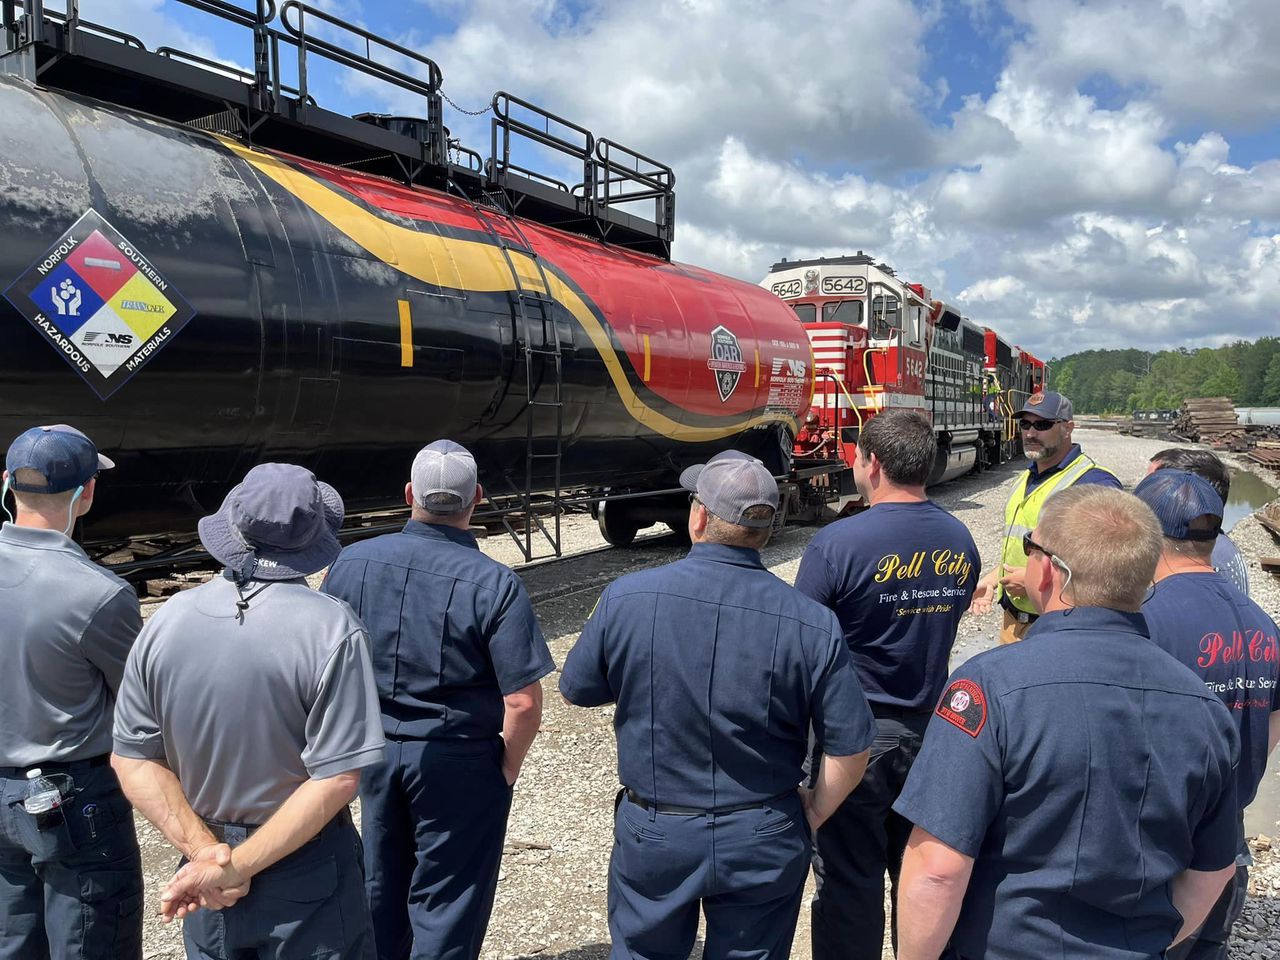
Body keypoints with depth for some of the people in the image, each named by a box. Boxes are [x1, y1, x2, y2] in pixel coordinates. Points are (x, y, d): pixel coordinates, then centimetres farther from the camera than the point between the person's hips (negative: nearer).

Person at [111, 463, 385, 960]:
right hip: (307, 880, -3)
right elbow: (337, 779, -23)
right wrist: (236, 866, -16)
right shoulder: (330, 627, -22)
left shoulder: (167, 620, -8)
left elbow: (133, 759, -5)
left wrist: (205, 850, -10)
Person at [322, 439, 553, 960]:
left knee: (380, 889, 24)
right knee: (445, 903, 12)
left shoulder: (352, 563, -7)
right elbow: (523, 702, -20)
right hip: (459, 762, -4)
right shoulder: (495, 584, -20)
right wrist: (508, 768, -2)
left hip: (376, 753, 5)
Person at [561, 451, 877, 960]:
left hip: (652, 835, 1)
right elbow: (850, 746, -11)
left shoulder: (625, 598, -16)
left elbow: (576, 690, -1)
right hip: (764, 842, 0)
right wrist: (811, 813, 6)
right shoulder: (812, 623, -16)